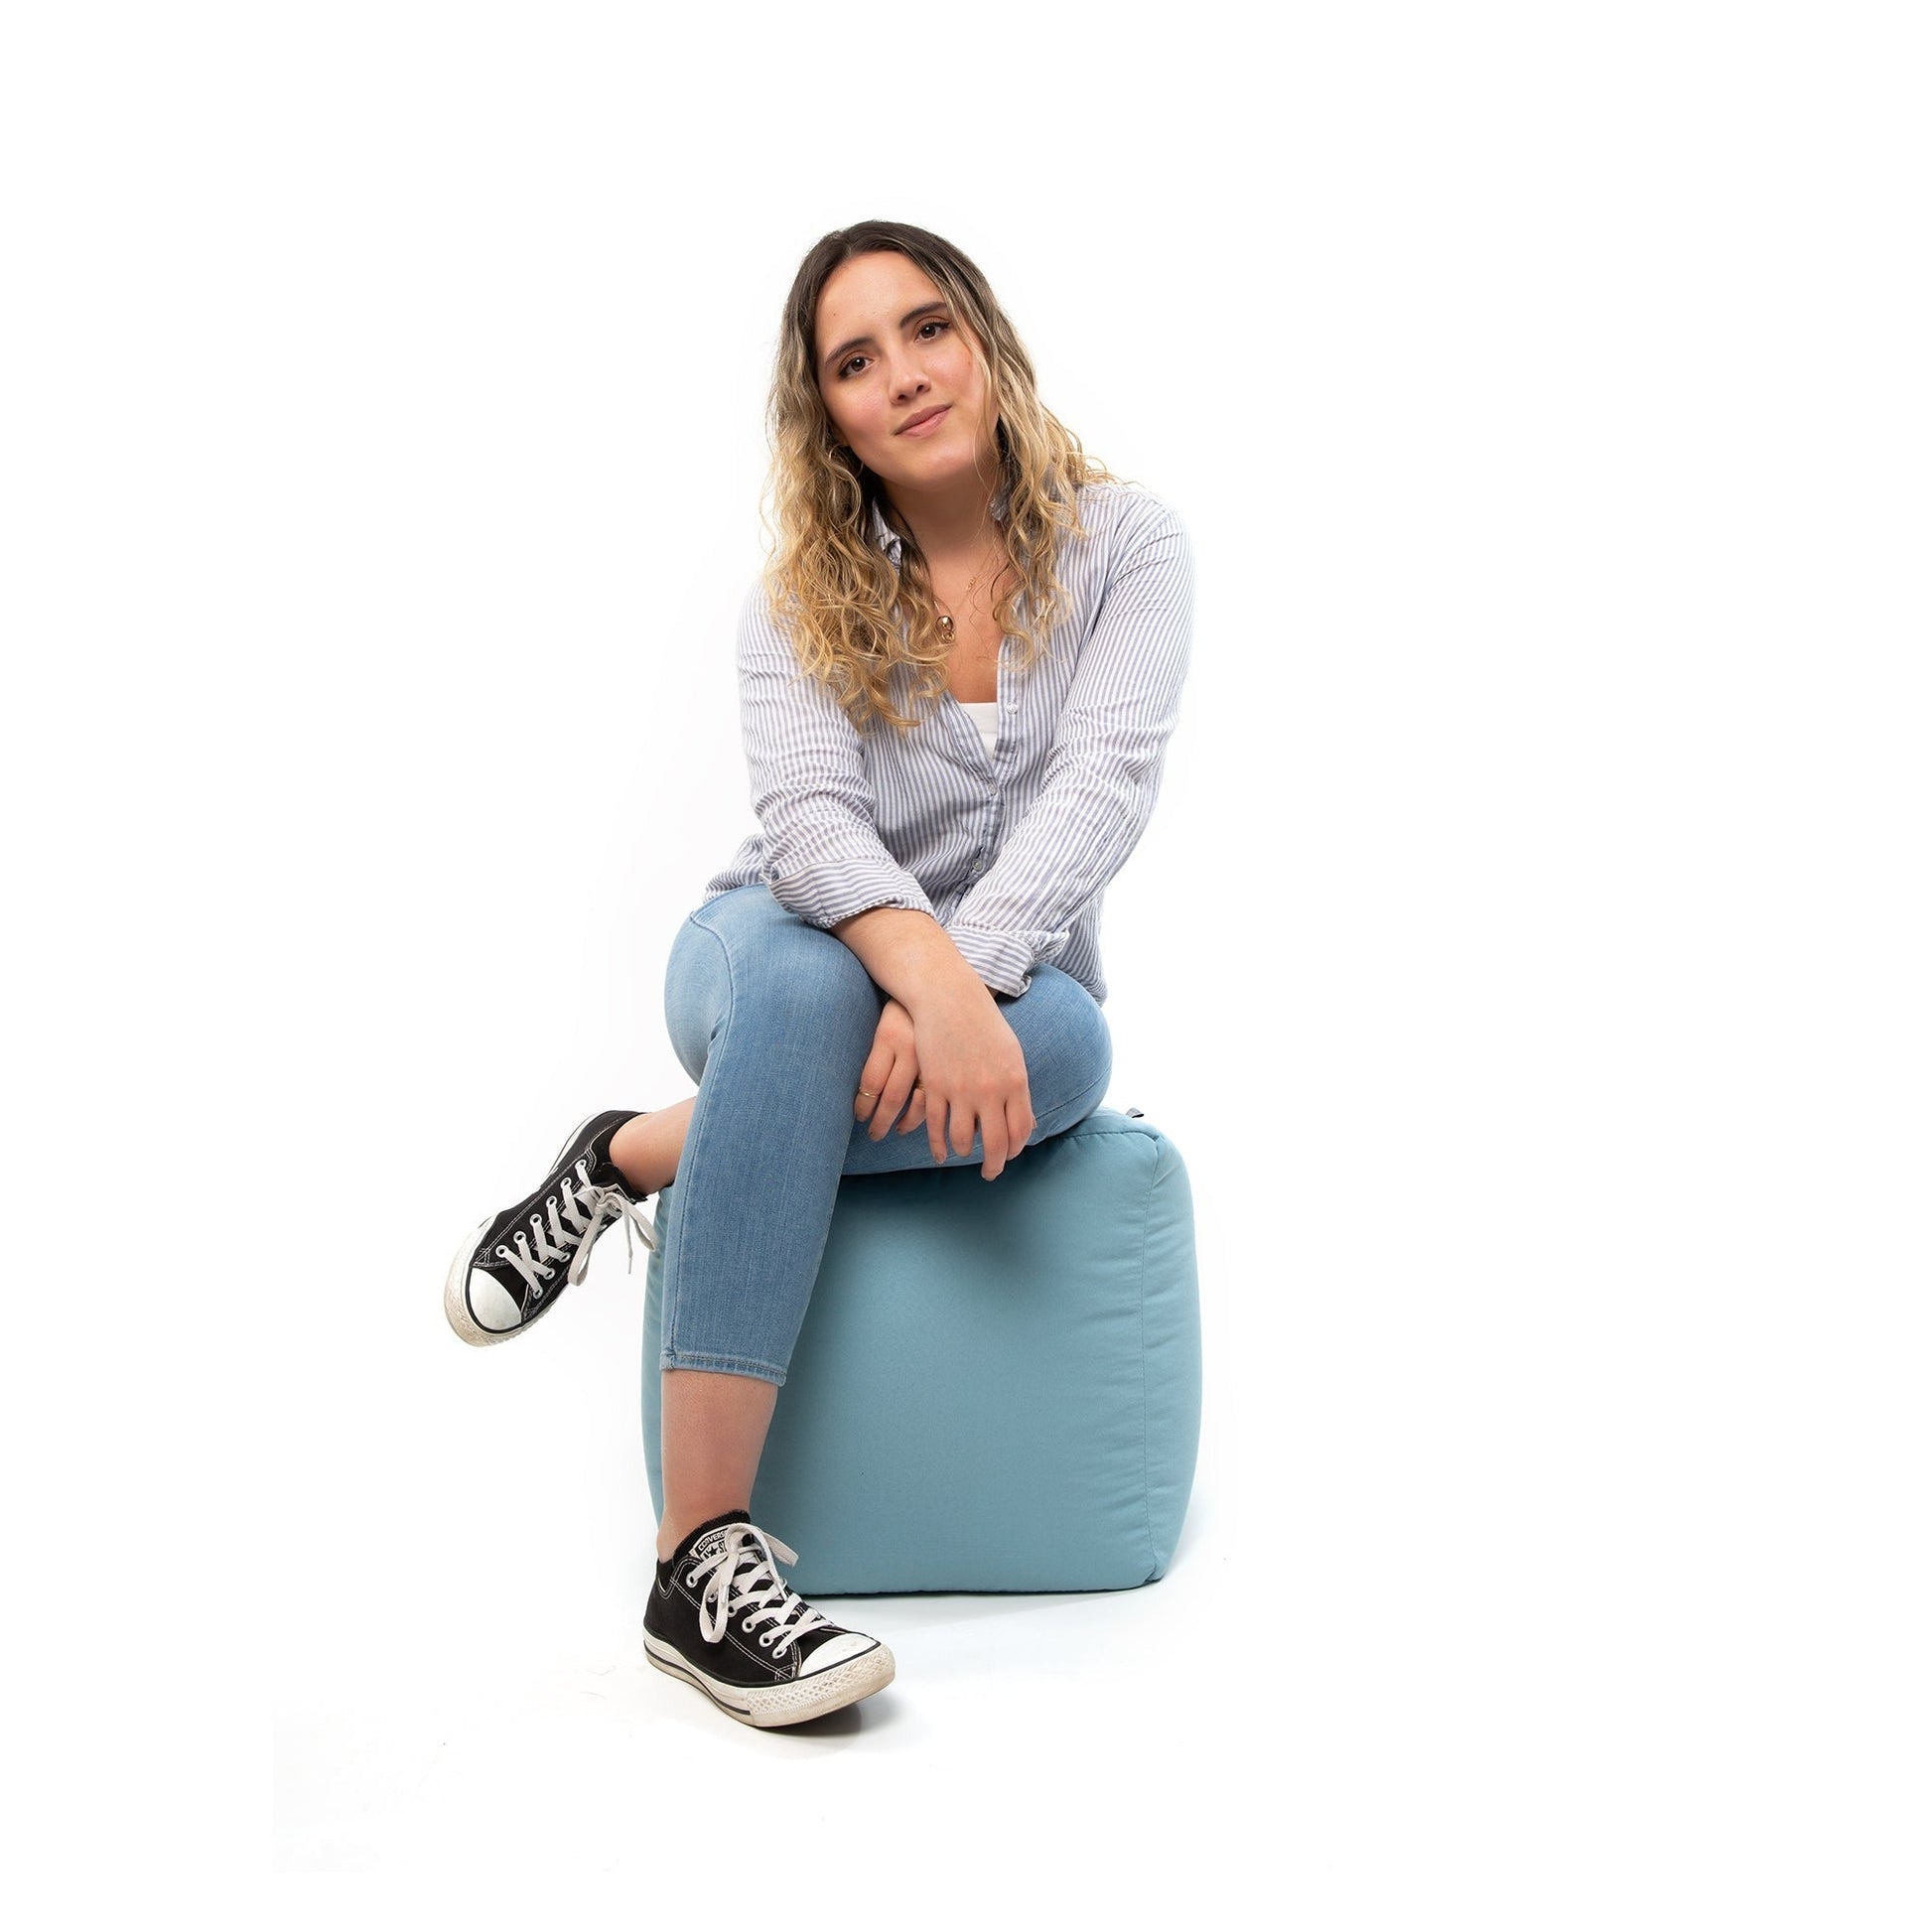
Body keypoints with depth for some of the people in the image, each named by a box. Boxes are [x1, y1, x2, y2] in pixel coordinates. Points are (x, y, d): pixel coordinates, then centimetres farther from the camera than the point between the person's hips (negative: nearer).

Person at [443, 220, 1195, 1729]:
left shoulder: (1123, 543, -4)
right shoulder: (802, 594, -2)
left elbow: (1105, 784, -18)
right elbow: (807, 813, -20)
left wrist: (968, 975, -36)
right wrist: (920, 967, -42)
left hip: (1012, 975, 0)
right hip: (795, 954, 0)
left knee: (1061, 1050, -38)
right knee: (805, 980, -39)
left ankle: (641, 1156, -20)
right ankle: (704, 1561, -40)